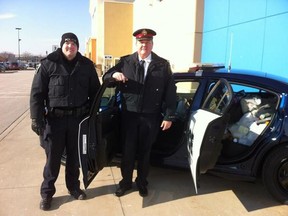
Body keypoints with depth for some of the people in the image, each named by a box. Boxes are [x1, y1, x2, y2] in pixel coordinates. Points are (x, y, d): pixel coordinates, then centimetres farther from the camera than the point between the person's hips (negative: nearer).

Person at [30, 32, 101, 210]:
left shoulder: (86, 65, 4)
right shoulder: (48, 64, -3)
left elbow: (95, 92, 9)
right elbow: (37, 93, -4)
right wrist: (37, 118, -10)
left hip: (78, 118, 2)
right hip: (55, 118, -2)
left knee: (75, 156, 14)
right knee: (53, 158, 7)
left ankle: (73, 187, 34)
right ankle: (47, 193, 25)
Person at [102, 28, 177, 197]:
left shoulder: (163, 64, 1)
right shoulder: (125, 62, 3)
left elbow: (170, 92, 0)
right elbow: (105, 77, 6)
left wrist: (169, 116, -4)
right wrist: (114, 74, -18)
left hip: (151, 117, 0)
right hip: (129, 115, 1)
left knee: (145, 151, 13)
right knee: (128, 150, 9)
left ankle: (142, 182, 33)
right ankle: (126, 182, 30)